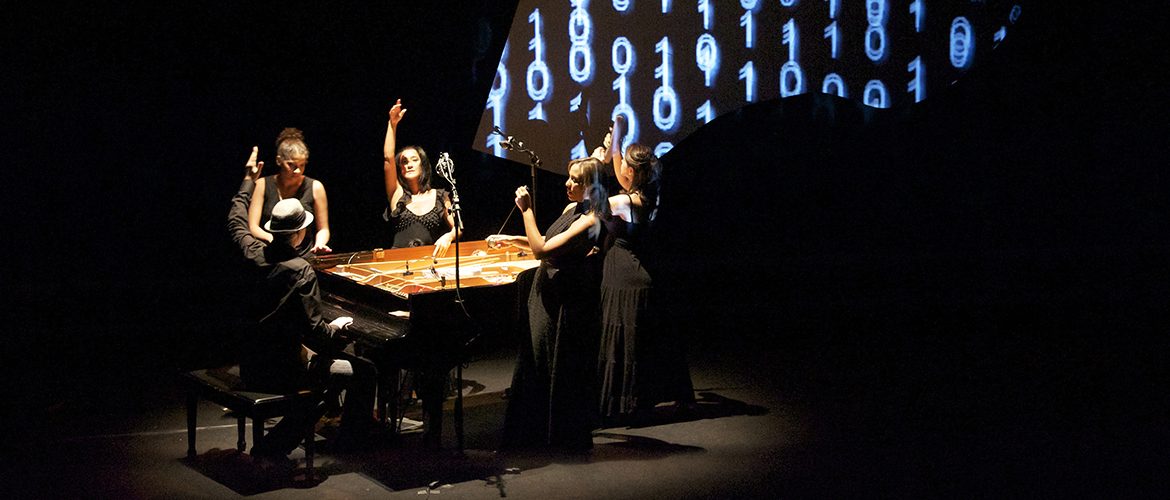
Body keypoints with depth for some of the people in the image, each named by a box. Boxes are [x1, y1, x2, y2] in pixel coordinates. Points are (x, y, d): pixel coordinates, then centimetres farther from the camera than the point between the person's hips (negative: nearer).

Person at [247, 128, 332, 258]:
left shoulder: (315, 187, 4)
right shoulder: (262, 185, 4)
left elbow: (323, 229, 12)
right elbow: (252, 227, 1)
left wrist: (319, 244, -10)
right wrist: (271, 238, -18)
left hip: (305, 258, 0)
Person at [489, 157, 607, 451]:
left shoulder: (589, 221, -21)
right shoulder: (572, 208, 7)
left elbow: (542, 250, -25)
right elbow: (546, 245, 19)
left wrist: (526, 210, -20)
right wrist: (511, 240, 13)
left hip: (566, 304, -9)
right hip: (548, 296, 9)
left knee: (564, 370, 2)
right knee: (537, 363, 15)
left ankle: (572, 437, 16)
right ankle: (538, 431, 26)